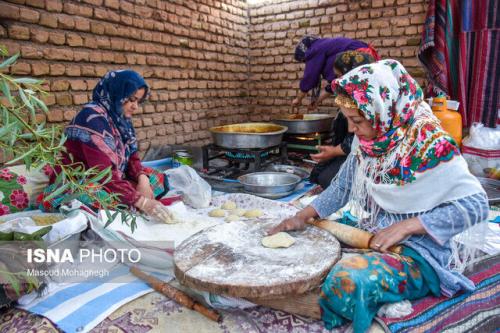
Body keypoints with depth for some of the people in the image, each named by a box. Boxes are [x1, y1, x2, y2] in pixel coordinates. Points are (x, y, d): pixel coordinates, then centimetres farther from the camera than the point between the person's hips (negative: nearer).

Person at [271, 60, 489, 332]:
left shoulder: (428, 143, -20)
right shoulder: (372, 138, -2)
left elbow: (475, 205, -17)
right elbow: (343, 186, 7)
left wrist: (406, 226, -22)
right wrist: (303, 217, -2)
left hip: (418, 251, -6)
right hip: (373, 237, 7)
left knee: (350, 281, -31)